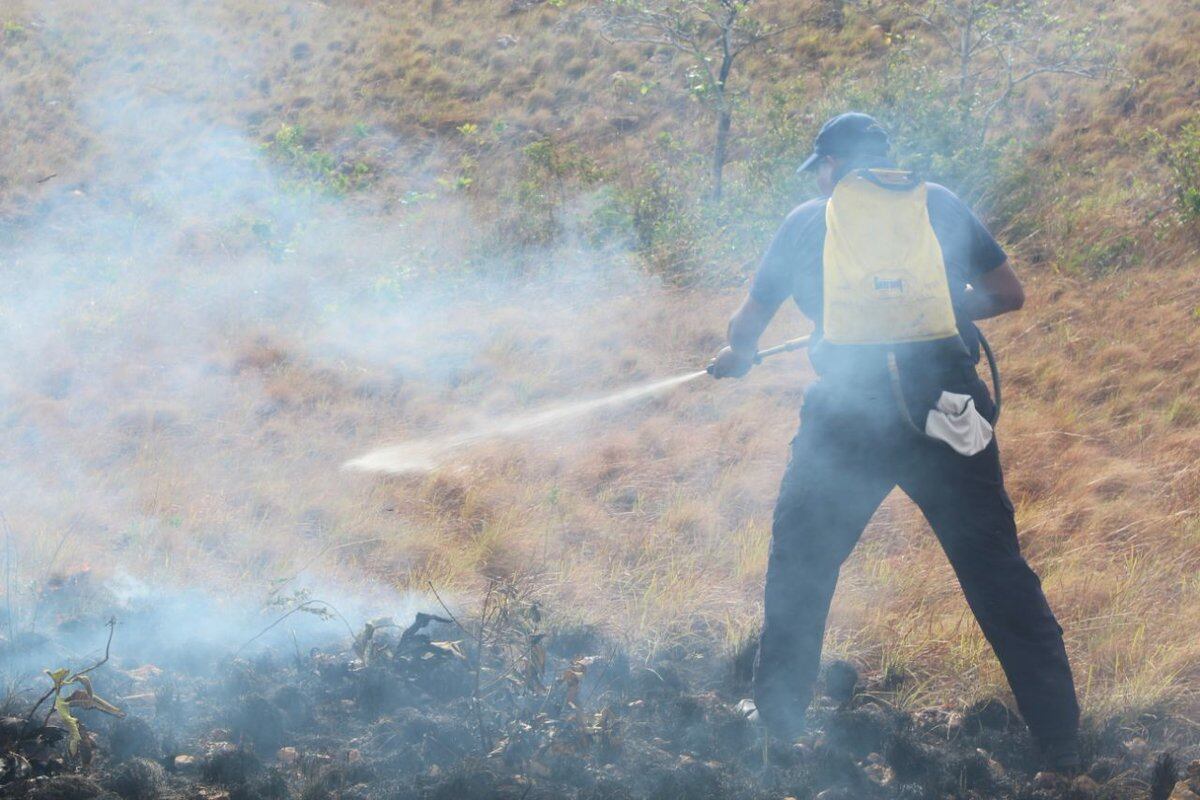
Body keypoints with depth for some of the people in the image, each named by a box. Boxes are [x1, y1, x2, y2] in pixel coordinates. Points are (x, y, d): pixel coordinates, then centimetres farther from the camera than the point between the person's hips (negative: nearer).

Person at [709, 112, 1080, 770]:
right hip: (946, 407, 0)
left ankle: (778, 716, 24)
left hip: (847, 411, 0)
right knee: (997, 571, 6)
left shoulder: (812, 219, 13)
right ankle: (1060, 740, 3)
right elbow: (1008, 294, 13)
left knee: (799, 563, 21)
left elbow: (749, 323, 23)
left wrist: (736, 358, 45)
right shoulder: (937, 204, 13)